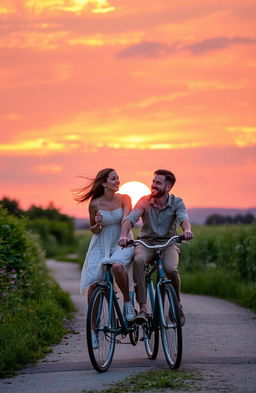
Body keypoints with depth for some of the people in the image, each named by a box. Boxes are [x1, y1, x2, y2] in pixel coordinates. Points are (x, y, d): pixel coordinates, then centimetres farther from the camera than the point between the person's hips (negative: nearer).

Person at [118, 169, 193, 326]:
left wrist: (187, 230, -48)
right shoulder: (145, 201, -3)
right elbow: (130, 219, -16)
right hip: (146, 242, 1)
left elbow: (184, 219, -23)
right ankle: (143, 308, -34)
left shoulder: (177, 203, -4)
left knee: (171, 269, -32)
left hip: (168, 243, -1)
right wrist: (124, 236, -38)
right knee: (138, 260, -35)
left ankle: (177, 304, -1)